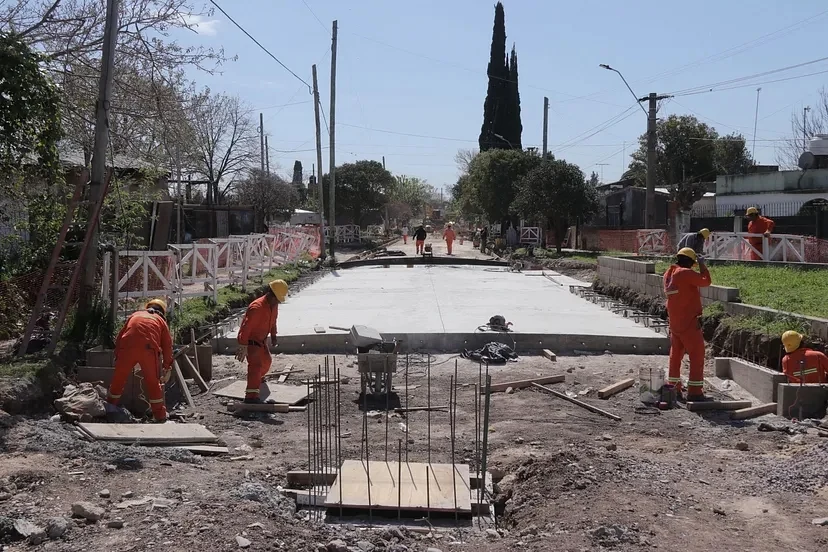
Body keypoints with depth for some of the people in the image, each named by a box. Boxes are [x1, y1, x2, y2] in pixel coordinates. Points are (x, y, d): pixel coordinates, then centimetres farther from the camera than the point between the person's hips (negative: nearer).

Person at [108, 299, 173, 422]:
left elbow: (119, 337, 24)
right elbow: (167, 345, 20)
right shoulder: (160, 320, 26)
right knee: (153, 382, 7)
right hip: (148, 349, -1)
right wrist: (167, 367, 24)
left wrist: (117, 356, 29)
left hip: (127, 347, 1)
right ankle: (160, 415, 11)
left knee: (118, 379, 15)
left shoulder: (134, 315, 31)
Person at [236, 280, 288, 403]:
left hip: (262, 339, 9)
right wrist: (243, 347, -37)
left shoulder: (274, 305, -4)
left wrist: (273, 334, 22)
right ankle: (251, 395, -31)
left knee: (266, 361, 28)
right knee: (256, 364, -24)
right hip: (251, 341, -9)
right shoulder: (257, 307, -33)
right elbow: (246, 327, -35)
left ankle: (259, 377, 59)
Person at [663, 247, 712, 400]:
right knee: (697, 355, -1)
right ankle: (694, 392, -2)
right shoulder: (686, 273, -17)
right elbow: (706, 281, -18)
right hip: (689, 322, -8)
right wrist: (702, 264, -6)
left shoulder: (668, 274, 9)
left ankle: (673, 387, 22)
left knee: (675, 354, 17)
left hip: (674, 322, 8)